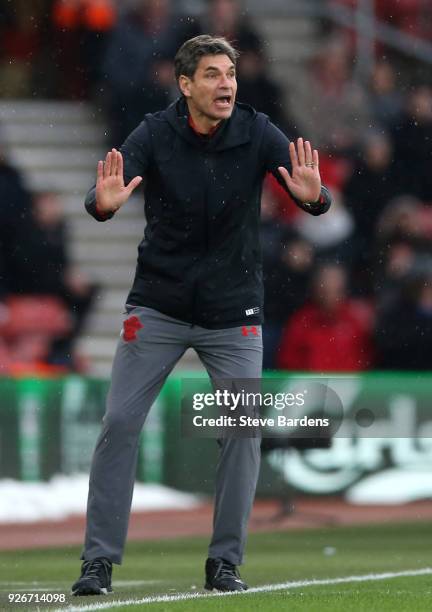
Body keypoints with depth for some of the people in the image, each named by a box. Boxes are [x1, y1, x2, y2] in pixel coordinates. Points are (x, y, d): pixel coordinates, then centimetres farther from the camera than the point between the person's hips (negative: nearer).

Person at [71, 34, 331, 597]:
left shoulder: (256, 133, -11)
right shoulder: (156, 135, -12)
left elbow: (315, 198, -18)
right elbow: (106, 192, -23)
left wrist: (313, 196, -42)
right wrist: (103, 202, -47)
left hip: (233, 313, 1)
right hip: (158, 307, -1)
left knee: (243, 431, -5)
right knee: (120, 423, -5)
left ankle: (225, 562, 9)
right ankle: (99, 560, 3)